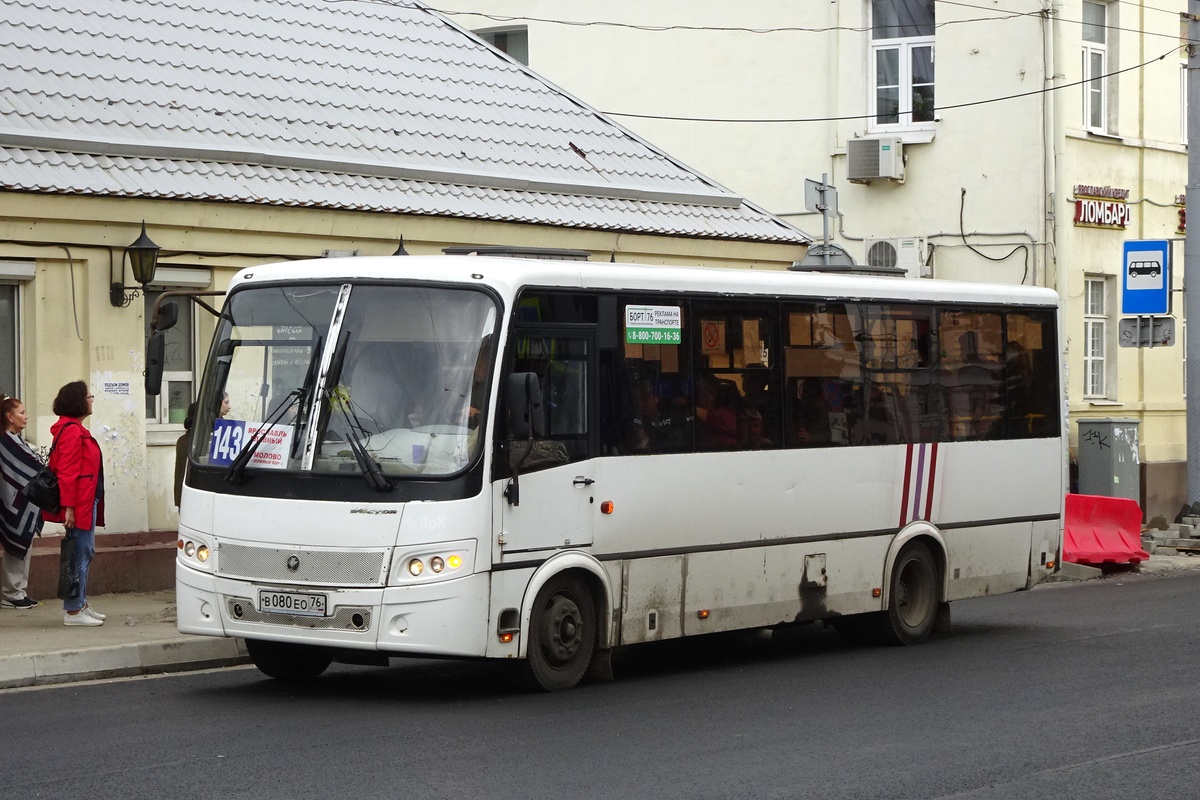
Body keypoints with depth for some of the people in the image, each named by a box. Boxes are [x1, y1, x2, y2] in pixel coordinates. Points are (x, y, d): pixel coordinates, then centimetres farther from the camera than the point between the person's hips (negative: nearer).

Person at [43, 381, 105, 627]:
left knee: (84, 552, 16)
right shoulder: (71, 431, -16)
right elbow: (67, 472, -21)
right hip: (79, 504, -11)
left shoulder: (75, 429, 17)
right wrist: (68, 507, -24)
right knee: (79, 554, -8)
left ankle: (81, 604, 24)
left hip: (86, 503, 11)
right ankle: (73, 611, -6)